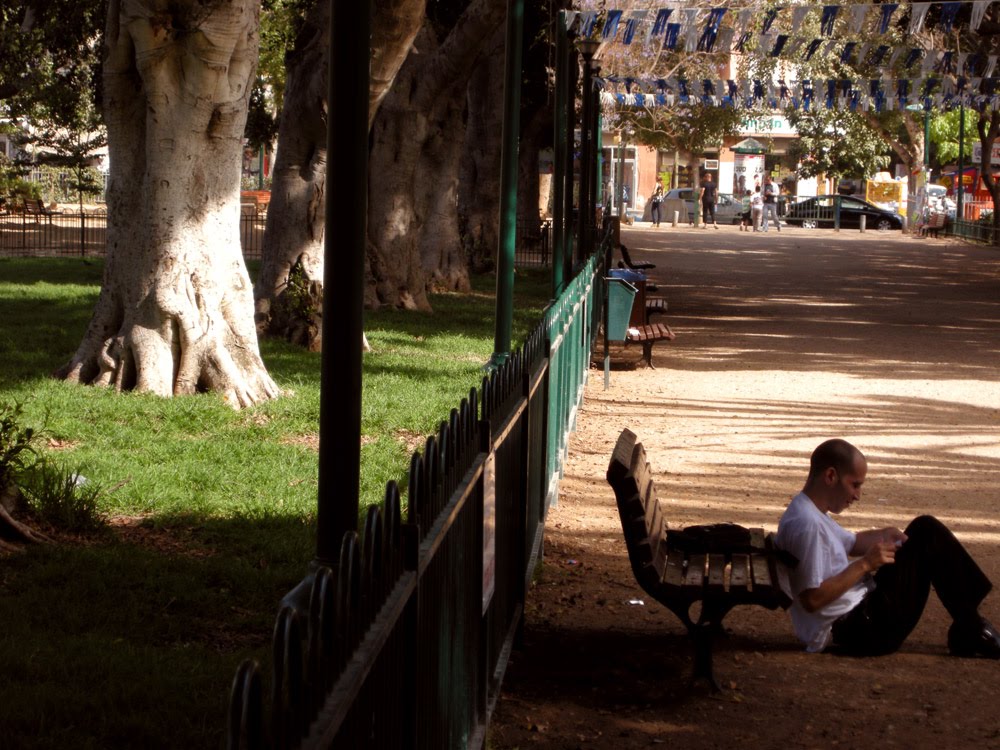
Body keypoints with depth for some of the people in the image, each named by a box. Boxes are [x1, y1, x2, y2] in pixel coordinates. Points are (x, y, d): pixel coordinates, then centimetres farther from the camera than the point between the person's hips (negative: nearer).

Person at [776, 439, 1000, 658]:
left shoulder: (811, 514, 10)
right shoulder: (806, 524, -23)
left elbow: (851, 542, 24)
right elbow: (813, 599, -27)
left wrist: (884, 536, 4)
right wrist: (865, 564, -22)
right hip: (848, 631, -11)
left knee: (925, 529, 13)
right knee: (930, 537, -9)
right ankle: (970, 631, 1)